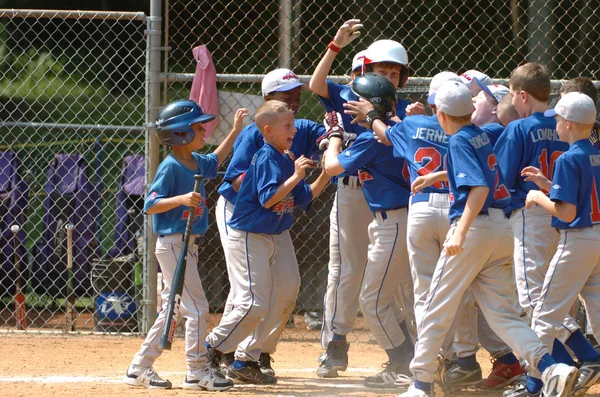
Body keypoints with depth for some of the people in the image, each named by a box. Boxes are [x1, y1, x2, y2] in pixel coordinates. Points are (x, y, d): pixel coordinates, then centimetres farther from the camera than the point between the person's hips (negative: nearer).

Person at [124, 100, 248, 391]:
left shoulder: (196, 162, 9)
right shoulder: (170, 167, -17)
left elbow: (214, 162, 34)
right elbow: (150, 206, -20)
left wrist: (235, 131, 31)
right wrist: (182, 199, -32)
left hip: (188, 245, 9)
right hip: (173, 244, -9)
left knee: (172, 310, 12)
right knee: (196, 307, -8)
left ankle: (140, 368, 17)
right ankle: (197, 371, -3)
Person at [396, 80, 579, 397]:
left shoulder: (459, 141, -9)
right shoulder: (482, 136, 15)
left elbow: (479, 188, -22)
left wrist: (461, 232, -28)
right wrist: (437, 176, 44)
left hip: (474, 226, -8)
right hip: (502, 228, 8)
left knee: (438, 306, 4)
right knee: (503, 313, 5)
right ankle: (550, 369, -15)